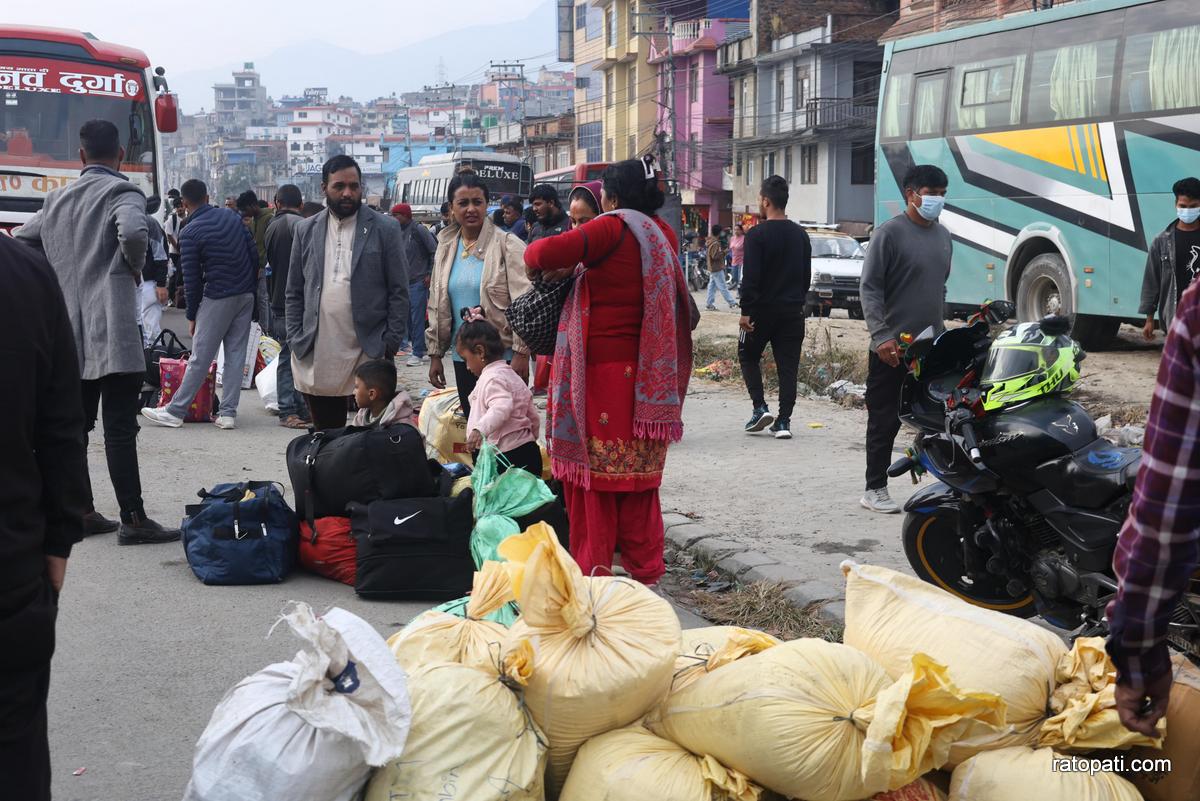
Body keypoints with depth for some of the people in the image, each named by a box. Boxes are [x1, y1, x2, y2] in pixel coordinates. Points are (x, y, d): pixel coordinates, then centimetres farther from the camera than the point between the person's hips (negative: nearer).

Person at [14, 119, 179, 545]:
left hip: (67, 330, 7)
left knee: (74, 425, 13)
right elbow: (133, 232, -26)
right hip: (110, 329, -7)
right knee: (119, 429, -7)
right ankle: (133, 520, -5)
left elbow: (21, 242, 23)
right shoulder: (121, 193, -7)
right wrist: (135, 266, -7)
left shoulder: (57, 198, 15)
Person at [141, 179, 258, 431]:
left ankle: (175, 411, 6)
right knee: (236, 355, 7)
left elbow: (192, 279, -7)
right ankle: (228, 413, 8)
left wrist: (192, 315, 3)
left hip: (218, 298, -5)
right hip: (246, 296, 5)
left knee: (200, 358, -1)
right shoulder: (232, 216, 5)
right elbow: (254, 252, 7)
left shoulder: (190, 233, -9)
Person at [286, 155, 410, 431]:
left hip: (368, 355, -3)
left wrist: (391, 344, -7)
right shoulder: (306, 230, 11)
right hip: (317, 356, 3)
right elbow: (294, 293, 13)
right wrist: (296, 341, 3)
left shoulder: (385, 229, 2)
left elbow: (399, 291, 0)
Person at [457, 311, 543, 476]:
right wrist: (531, 439, 38)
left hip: (507, 456, -10)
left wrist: (480, 429, -42)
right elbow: (533, 417, 26)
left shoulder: (492, 378, -9)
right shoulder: (511, 376, 22)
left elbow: (502, 408, -29)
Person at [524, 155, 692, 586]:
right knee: (638, 473, 14)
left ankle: (593, 571, 8)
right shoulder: (663, 233, 7)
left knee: (594, 472, 3)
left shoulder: (613, 229, -15)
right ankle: (645, 571, 21)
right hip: (646, 377, 7)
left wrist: (561, 265, -1)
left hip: (602, 372, -7)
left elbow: (542, 253, -24)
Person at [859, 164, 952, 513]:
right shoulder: (890, 233, -9)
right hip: (892, 348, -6)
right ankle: (875, 489, 9)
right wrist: (881, 336, -21)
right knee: (885, 421, 0)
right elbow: (870, 288, -12)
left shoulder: (943, 235, 13)